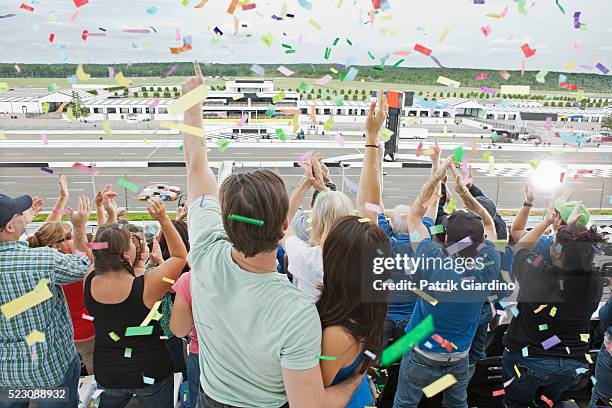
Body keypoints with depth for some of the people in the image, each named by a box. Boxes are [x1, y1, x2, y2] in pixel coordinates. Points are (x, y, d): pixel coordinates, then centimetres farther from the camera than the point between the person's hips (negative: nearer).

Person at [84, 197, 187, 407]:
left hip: (107, 374, 4)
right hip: (150, 373, -3)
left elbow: (104, 248, 7)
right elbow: (179, 255, -13)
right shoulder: (146, 286, -27)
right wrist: (163, 219, -22)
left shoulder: (89, 282, -14)